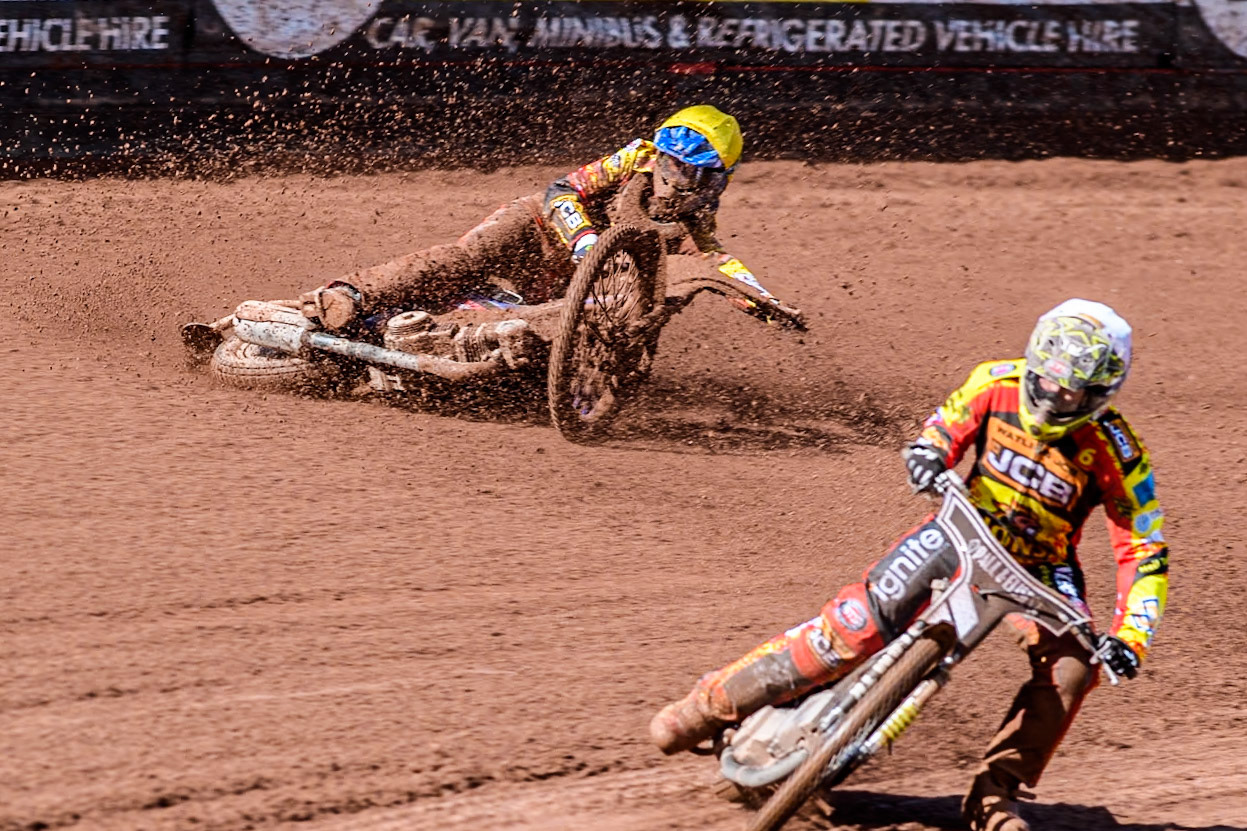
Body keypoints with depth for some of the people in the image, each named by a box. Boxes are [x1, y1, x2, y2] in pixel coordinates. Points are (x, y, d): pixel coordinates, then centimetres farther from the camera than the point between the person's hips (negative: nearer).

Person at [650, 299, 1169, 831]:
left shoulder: (1116, 452, -22)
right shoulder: (997, 384, -15)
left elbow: (1145, 551, -18)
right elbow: (945, 428, 5)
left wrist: (1129, 639, -30)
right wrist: (928, 455, -19)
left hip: (1040, 564, 0)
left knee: (1072, 669, -27)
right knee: (857, 624, -16)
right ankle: (712, 703, -3)